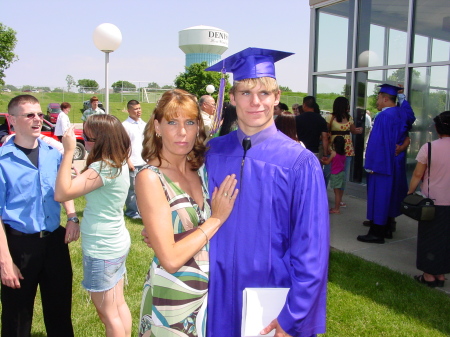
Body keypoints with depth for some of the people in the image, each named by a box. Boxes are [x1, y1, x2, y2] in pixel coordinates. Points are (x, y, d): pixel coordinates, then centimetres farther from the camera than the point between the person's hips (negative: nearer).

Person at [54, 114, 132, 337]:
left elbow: (61, 193, -28)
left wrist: (68, 152, -24)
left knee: (108, 314, 7)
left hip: (102, 249, -9)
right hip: (116, 243, 9)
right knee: (119, 305, 21)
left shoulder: (103, 168, -24)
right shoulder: (118, 164, 5)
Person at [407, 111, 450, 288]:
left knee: (429, 238, 9)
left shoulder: (429, 147, -13)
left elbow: (417, 175, -10)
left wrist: (409, 193, 3)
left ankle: (429, 275, 16)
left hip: (432, 201, -3)